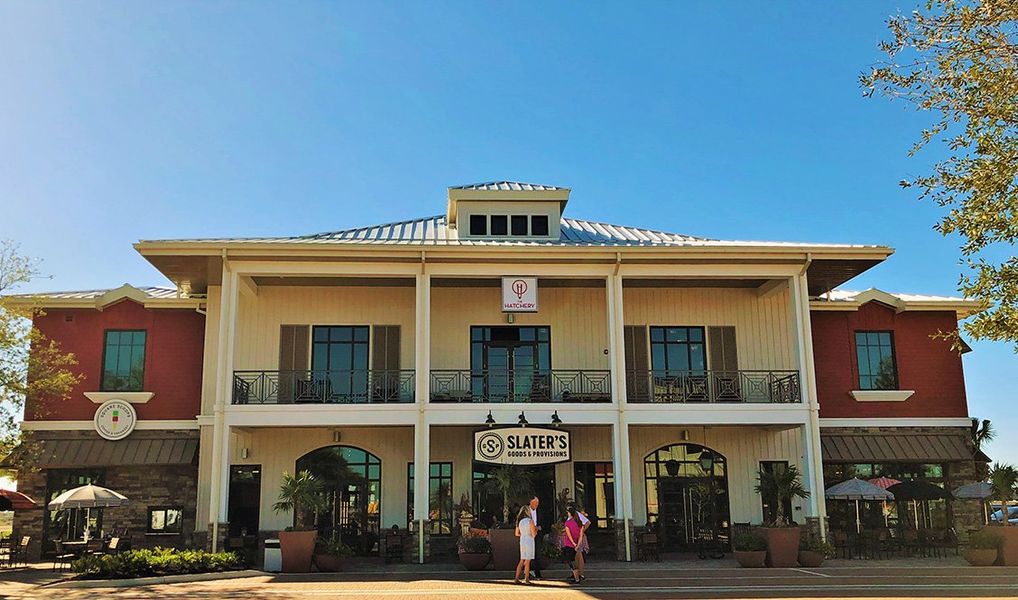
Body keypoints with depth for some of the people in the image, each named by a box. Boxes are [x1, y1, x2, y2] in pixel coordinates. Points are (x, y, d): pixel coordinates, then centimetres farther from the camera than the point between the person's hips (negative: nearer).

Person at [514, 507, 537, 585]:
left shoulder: (519, 521, 5)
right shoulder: (530, 521, -11)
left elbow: (517, 534, 11)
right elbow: (533, 534, -10)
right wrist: (536, 529, 9)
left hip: (522, 541, 6)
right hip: (529, 541, -6)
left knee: (522, 561, 13)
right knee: (527, 561, 0)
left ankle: (516, 579, 10)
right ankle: (526, 579, 5)